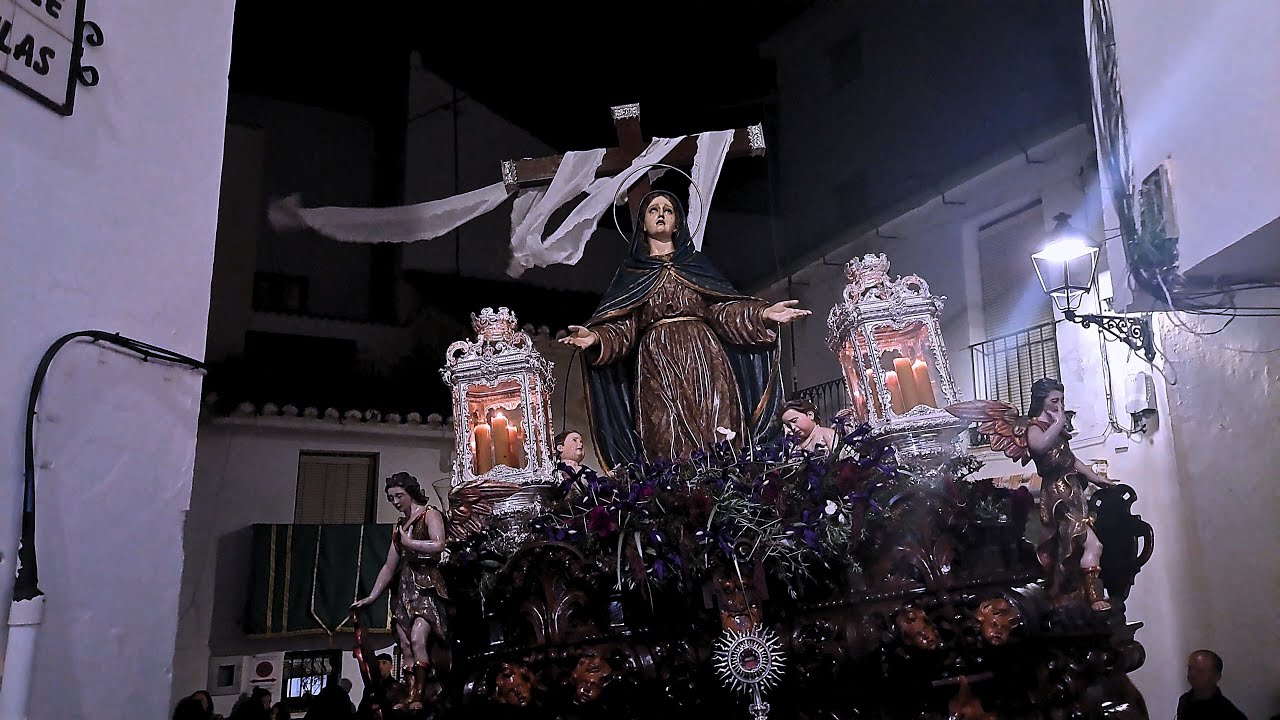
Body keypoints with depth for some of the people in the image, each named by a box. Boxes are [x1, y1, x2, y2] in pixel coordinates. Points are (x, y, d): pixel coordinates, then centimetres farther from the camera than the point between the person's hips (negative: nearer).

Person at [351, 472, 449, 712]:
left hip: (427, 585, -8)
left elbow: (438, 544, -20)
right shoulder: (399, 525, 19)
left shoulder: (429, 514, -1)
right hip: (405, 586, 8)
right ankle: (410, 697, 3)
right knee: (405, 646, 1)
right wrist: (371, 597, 15)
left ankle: (418, 697, -18)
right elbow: (389, 566, 20)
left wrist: (409, 542, -8)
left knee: (417, 639, -21)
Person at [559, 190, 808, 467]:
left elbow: (722, 309, 8)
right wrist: (595, 337, -15)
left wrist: (764, 313, -8)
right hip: (657, 369, 0)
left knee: (718, 444, -11)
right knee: (669, 448, -11)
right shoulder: (631, 273, 17)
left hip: (703, 362, 1)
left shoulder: (696, 263, 19)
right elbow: (623, 328, 6)